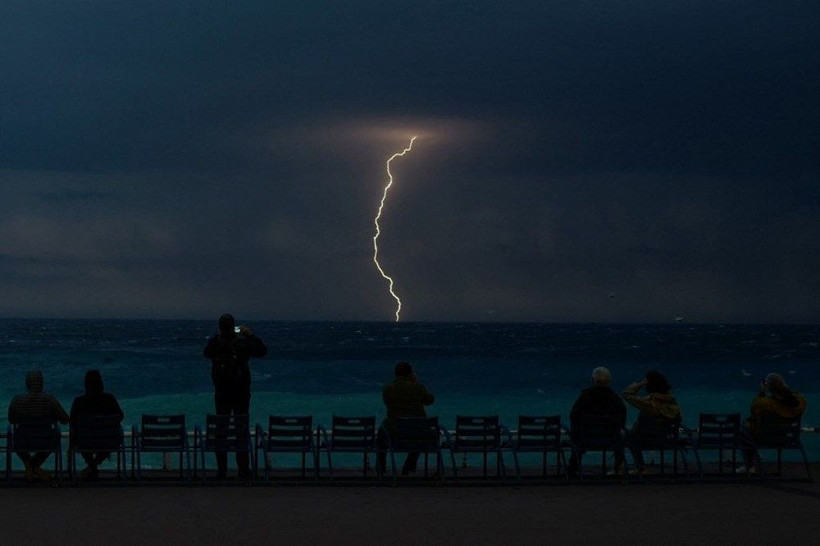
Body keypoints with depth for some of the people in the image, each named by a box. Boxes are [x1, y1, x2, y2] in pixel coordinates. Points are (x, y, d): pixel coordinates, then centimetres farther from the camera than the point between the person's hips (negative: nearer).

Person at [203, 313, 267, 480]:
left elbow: (206, 353, 16)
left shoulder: (215, 343, -7)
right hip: (241, 393, -1)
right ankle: (243, 470, 5)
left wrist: (217, 336, 21)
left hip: (221, 393, 1)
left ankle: (221, 471, 5)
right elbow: (262, 351, 6)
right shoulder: (243, 342, -9)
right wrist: (250, 335, 11)